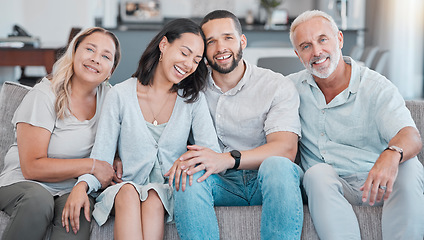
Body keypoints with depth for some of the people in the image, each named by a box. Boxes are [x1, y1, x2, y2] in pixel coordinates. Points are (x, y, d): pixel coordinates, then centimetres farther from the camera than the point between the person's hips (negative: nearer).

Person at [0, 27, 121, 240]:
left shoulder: (107, 96, 5)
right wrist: (92, 166, -18)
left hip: (72, 188, 2)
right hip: (24, 183, -2)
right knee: (38, 200, -36)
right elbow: (32, 167, -16)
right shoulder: (44, 96, -11)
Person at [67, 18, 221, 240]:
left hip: (168, 191, 0)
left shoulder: (193, 99, 6)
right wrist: (82, 187, -23)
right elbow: (100, 158, -1)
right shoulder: (120, 95, 1)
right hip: (125, 191, 0)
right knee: (128, 193, -34)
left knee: (153, 200, -33)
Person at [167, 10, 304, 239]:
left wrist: (228, 159, -28)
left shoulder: (278, 86, 0)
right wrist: (180, 158, -19)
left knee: (277, 165, -35)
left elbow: (286, 148, -13)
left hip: (266, 184, -2)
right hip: (223, 185, 2)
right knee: (189, 173, -29)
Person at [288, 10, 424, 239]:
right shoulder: (293, 87, 9)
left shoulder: (377, 87, -3)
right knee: (318, 172, -32)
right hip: (324, 187, 1)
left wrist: (392, 154, -45)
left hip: (377, 184, -1)